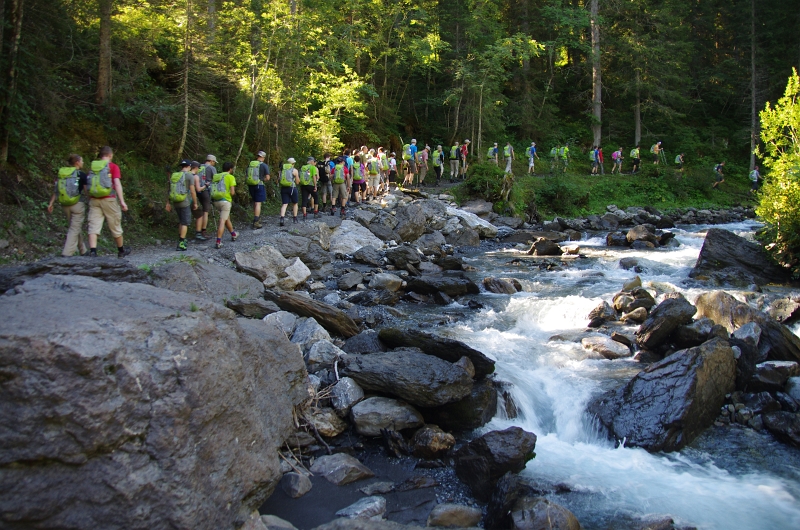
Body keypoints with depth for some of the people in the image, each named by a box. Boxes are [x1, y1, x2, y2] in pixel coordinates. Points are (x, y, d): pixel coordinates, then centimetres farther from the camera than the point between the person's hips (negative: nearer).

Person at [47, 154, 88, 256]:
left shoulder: (61, 173, 8)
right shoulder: (81, 175, -7)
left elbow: (56, 190, 6)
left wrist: (51, 203, 8)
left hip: (65, 205, 6)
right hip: (77, 204, -6)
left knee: (76, 228, 18)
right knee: (75, 229, -3)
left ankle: (83, 251, 29)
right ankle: (67, 253, -13)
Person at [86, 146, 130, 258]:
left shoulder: (93, 166, 10)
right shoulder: (113, 167, -1)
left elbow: (88, 183, 12)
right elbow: (117, 184, -11)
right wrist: (122, 201, -12)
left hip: (94, 199, 3)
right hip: (108, 199, -3)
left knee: (93, 227, -3)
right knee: (115, 226, 11)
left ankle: (92, 251, -17)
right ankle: (121, 250, 26)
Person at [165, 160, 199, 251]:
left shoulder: (174, 175, 9)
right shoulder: (190, 175, -10)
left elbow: (171, 190, 12)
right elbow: (193, 191, -11)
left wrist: (168, 203, 17)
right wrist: (195, 203, -1)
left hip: (175, 202, 6)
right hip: (185, 203, -6)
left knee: (181, 221, 23)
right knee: (185, 223, -1)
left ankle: (181, 240, 29)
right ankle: (181, 245, -7)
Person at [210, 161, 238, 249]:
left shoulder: (215, 176, 15)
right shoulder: (230, 177, -2)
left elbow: (213, 190, 8)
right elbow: (232, 192, -10)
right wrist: (233, 192, 13)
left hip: (216, 201, 6)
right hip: (225, 201, -6)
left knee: (227, 218, 25)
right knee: (222, 222, -7)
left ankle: (233, 235, 41)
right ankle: (218, 242, -14)